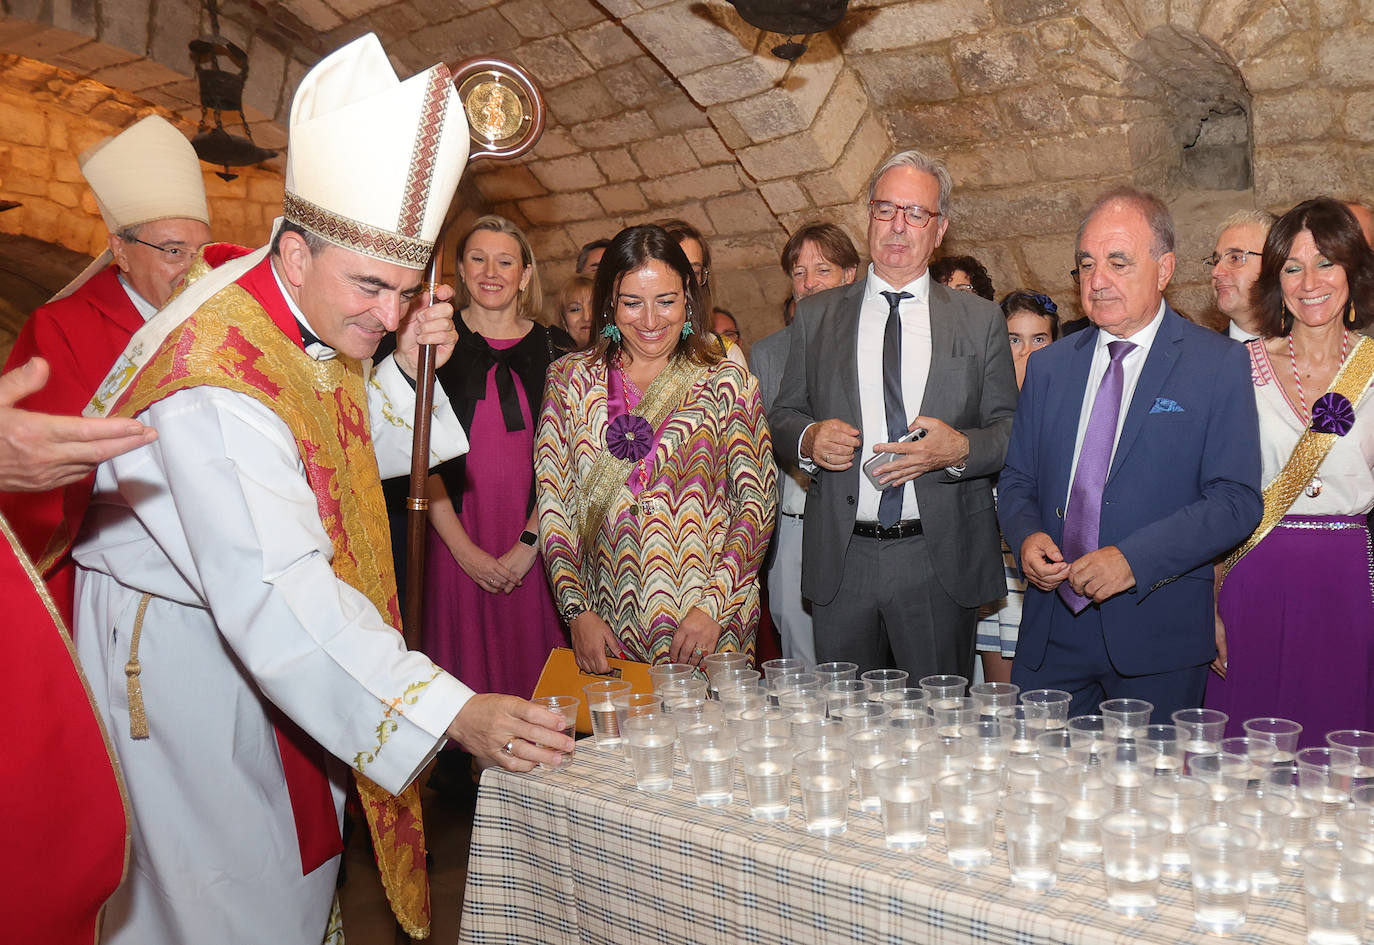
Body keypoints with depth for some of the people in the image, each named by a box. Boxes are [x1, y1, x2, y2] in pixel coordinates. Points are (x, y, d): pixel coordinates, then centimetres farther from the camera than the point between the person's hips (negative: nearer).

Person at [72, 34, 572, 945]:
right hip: (179, 644, -8)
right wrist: (450, 710, -46)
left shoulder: (321, 321, -6)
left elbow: (364, 453, 11)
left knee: (302, 840, 19)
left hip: (258, 618, 8)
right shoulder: (216, 375, -33)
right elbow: (273, 592, -41)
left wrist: (408, 369, -10)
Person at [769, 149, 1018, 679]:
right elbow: (783, 416, 10)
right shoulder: (816, 316, 8)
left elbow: (1012, 432, 3)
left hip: (940, 566, 0)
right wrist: (807, 438, -12)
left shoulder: (981, 321, 6)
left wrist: (959, 449, -17)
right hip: (840, 561, 1)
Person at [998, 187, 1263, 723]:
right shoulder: (1048, 367, 10)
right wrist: (1026, 536, -8)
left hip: (1158, 633, -3)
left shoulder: (1219, 364, -2)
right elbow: (1016, 480, 13)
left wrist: (1134, 558, -19)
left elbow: (1237, 500, -9)